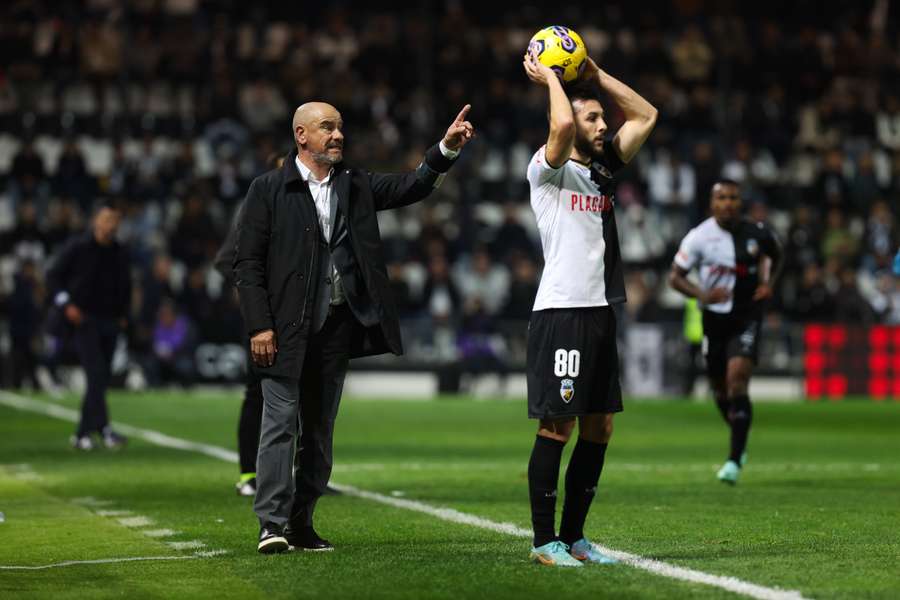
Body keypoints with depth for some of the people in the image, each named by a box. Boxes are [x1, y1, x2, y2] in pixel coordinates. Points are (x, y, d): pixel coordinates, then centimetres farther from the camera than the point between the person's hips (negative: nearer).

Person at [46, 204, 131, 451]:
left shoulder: (121, 254, 12)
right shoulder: (77, 247, -2)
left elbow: (126, 286, 25)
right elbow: (53, 275, 0)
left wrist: (123, 314, 14)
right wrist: (66, 303, -12)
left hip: (110, 322, 5)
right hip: (83, 319, -5)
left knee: (101, 380, 4)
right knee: (97, 374, -18)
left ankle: (83, 434, 11)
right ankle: (104, 429, -25)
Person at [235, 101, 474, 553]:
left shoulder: (356, 185, 13)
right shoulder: (269, 190, -1)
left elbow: (410, 187, 5)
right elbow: (247, 264, -4)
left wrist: (446, 149, -11)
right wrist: (259, 326, -12)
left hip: (337, 326, 5)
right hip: (286, 329, -5)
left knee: (319, 429, 8)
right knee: (281, 423, -8)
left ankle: (301, 524, 15)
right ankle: (272, 525, -7)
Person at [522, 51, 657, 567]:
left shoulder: (603, 169, 17)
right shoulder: (548, 168, -4)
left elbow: (646, 115, 23)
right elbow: (562, 125, -25)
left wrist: (594, 74, 16)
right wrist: (548, 77, -8)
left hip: (601, 311, 8)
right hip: (561, 311, -8)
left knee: (598, 428, 8)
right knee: (557, 426, -5)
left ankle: (574, 536, 15)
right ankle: (544, 540, 0)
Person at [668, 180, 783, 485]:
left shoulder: (756, 232, -6)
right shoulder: (699, 237, -10)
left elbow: (776, 254, 16)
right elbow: (675, 276, -4)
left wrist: (769, 282, -1)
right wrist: (702, 294, -21)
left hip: (747, 318, -2)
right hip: (714, 319, 2)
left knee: (737, 380, -18)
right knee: (720, 388, 13)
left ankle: (735, 459, -17)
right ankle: (739, 442, 42)